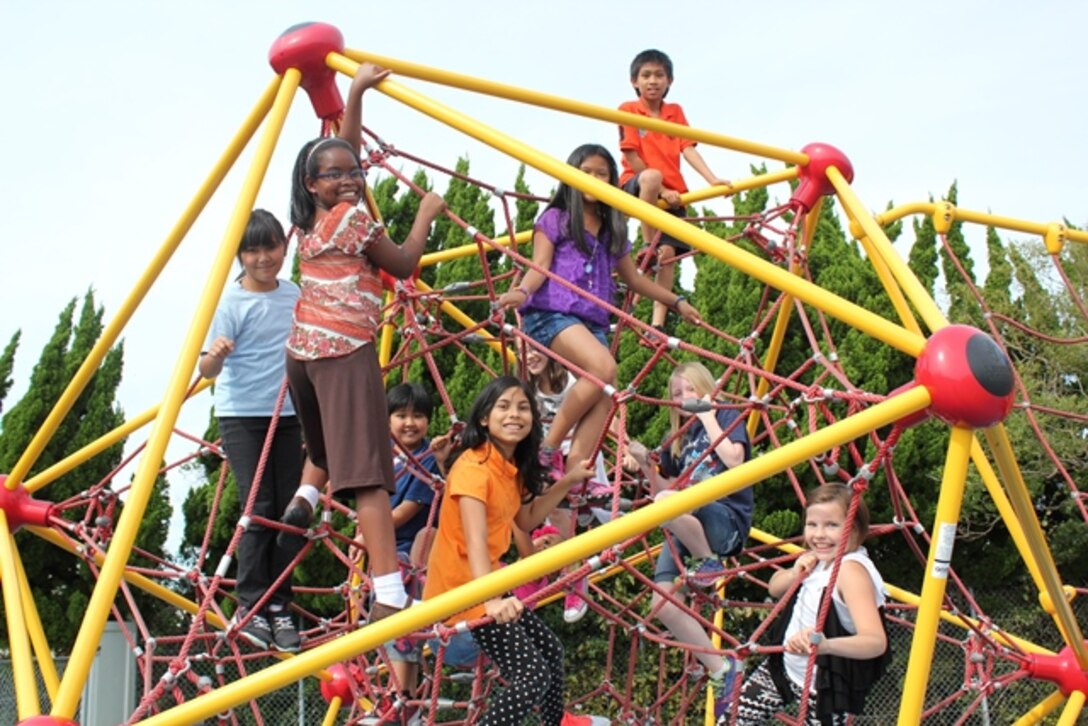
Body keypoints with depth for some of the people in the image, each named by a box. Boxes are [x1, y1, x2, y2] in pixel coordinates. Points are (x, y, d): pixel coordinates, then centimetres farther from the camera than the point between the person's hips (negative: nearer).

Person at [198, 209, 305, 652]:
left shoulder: (295, 294, 6)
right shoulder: (231, 301, -10)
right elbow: (206, 370, -15)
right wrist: (216, 354, -36)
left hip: (287, 415, 5)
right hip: (241, 415, -5)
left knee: (286, 510, 3)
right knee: (258, 508, -11)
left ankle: (278, 607, 10)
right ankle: (250, 607, -1)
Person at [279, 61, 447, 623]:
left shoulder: (310, 221, 15)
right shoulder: (353, 218, -6)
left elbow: (342, 152, 26)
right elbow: (404, 265, 3)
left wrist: (356, 91, 29)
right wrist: (427, 213, 12)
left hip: (302, 348, 8)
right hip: (346, 352, -8)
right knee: (366, 473, -16)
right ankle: (388, 593, -23)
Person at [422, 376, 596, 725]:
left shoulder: (512, 467, 5)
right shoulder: (474, 466, -23)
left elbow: (526, 520, 18)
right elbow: (475, 541, -35)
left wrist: (567, 482, 8)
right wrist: (490, 601, -49)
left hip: (487, 584, 9)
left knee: (550, 650, 20)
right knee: (533, 674, -15)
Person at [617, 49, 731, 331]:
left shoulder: (675, 112, 14)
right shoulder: (628, 110, 0)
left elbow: (688, 148, 1)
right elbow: (631, 157, -8)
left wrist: (713, 180, -14)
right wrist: (659, 188, -14)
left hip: (672, 193, 5)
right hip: (634, 186, -5)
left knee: (668, 252, -7)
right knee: (651, 176, -39)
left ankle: (658, 322, -4)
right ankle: (646, 250, -30)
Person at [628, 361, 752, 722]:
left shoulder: (727, 417, 5)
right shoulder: (679, 438, 21)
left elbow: (734, 458, -15)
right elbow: (662, 489, 22)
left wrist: (708, 418, -7)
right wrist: (646, 463, 6)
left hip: (726, 518, -7)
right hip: (687, 528, 7)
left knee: (667, 504, -38)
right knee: (662, 604, -12)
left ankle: (708, 562, -15)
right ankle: (720, 668, -2)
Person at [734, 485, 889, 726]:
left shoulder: (851, 570, -29)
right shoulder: (817, 559, -5)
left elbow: (876, 642, -41)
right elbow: (774, 588, 11)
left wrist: (826, 645, -60)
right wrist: (794, 575, -13)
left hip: (824, 686, -8)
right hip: (786, 666, 8)